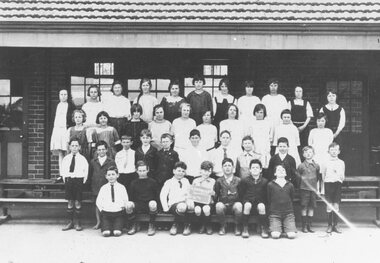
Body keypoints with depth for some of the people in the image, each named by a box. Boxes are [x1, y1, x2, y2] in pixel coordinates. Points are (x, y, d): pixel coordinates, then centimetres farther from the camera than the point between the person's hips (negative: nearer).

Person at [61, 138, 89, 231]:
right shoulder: (66, 158, 8)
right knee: (70, 202, 7)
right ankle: (70, 222, 14)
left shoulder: (82, 159, 0)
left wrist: (84, 180, -5)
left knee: (78, 202, 0)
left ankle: (77, 222, 8)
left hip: (78, 180, -2)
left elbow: (86, 171, 2)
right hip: (68, 180, 3)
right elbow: (62, 170, 13)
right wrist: (64, 178, 4)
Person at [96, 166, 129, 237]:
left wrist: (123, 207, -2)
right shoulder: (103, 188, 8)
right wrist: (102, 210, 2)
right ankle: (106, 227, 8)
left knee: (117, 233, -22)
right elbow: (98, 202, 11)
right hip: (106, 212, 1)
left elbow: (126, 201, 8)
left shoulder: (121, 187, 7)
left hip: (119, 213, 0)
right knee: (106, 233, -21)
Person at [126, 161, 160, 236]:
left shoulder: (152, 182, 9)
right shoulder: (134, 183, 14)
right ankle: (135, 225, -6)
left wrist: (154, 204, -8)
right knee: (128, 205, -31)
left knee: (152, 204, -38)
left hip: (149, 205, -2)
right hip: (138, 206, 2)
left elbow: (157, 196, 9)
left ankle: (151, 226, -14)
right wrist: (132, 205, -5)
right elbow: (131, 197, 14)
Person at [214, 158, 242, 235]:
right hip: (223, 204, 0)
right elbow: (215, 194, 9)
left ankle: (237, 226, -9)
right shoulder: (219, 181, 10)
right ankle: (223, 226, -9)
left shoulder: (238, 180, 9)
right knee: (218, 205, -34)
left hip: (234, 203, 0)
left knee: (239, 206, -35)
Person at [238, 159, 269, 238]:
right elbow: (240, 194, 7)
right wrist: (244, 201, -4)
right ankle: (245, 229, -23)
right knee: (247, 205, -35)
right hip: (247, 200, 0)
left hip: (260, 201, 1)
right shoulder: (244, 181, 1)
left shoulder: (264, 181, 2)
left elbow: (266, 195, 9)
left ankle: (263, 229, -19)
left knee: (261, 206, -33)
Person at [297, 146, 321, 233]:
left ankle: (309, 226, 13)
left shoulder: (316, 166, 8)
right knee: (304, 207, -3)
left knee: (312, 207, 4)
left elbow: (318, 177, 16)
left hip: (313, 189, 3)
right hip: (304, 188, -3)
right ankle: (304, 226, 3)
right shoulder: (301, 166, 0)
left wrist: (317, 187, 13)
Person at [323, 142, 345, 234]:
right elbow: (323, 175, 8)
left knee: (336, 206, 1)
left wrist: (341, 177, -7)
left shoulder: (341, 163, 8)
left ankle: (335, 225, 8)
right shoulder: (326, 162, 4)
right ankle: (329, 225, 6)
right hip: (328, 183, -1)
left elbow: (343, 177, 11)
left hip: (338, 184, 1)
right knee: (329, 206, -1)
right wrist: (326, 182, 0)